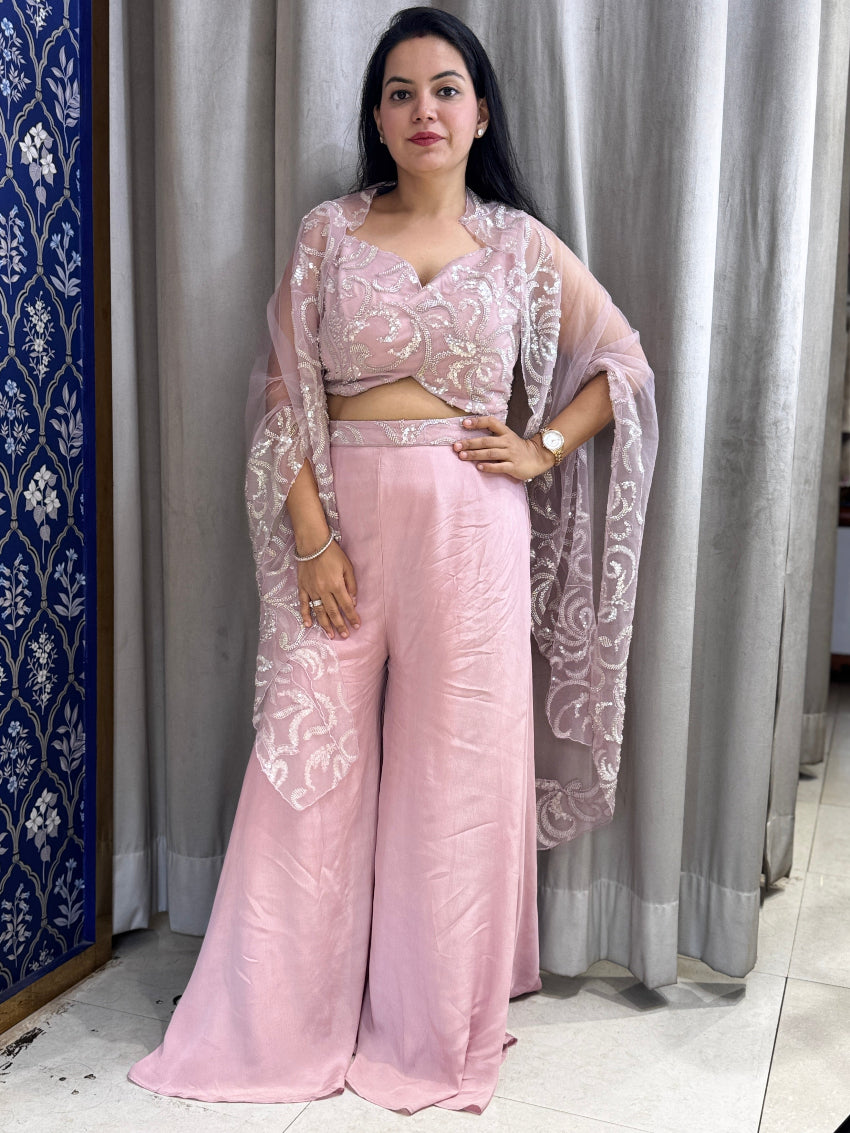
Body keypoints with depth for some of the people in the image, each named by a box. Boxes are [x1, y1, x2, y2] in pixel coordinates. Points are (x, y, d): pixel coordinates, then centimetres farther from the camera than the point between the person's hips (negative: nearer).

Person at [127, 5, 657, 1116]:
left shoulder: (520, 242, 6)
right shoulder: (330, 231, 6)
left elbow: (623, 363, 14)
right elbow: (289, 395, 0)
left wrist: (543, 451, 1)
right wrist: (312, 539, -9)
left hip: (470, 530, 0)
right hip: (345, 522, 0)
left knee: (457, 769, 6)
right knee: (308, 762, 4)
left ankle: (437, 1029, 27)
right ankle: (278, 1025, 24)